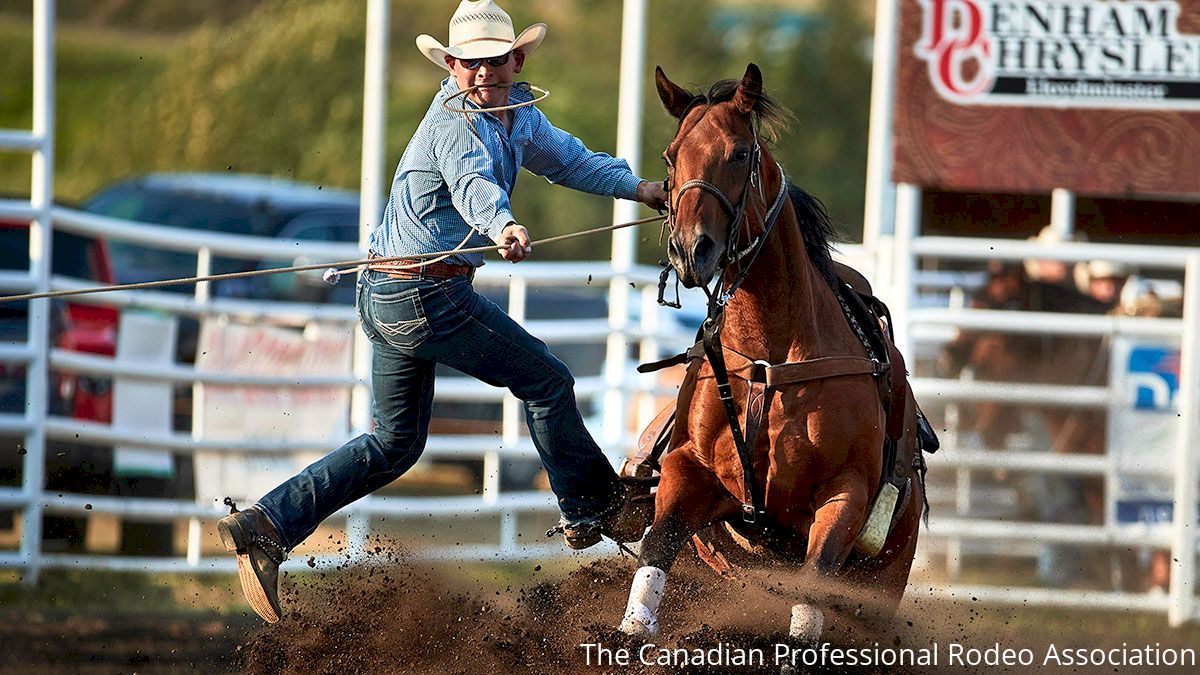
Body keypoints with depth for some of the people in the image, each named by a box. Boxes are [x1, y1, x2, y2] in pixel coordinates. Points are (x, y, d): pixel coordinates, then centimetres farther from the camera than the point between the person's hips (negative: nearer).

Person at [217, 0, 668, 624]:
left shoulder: (519, 115, 12)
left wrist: (637, 187, 23)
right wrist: (503, 227, -58)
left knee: (394, 444, 14)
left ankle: (265, 524, 4)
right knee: (547, 383, 6)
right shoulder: (455, 122, -17)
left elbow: (569, 158, 31)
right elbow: (472, 181, -39)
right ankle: (595, 511, 23)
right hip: (427, 294, -10)